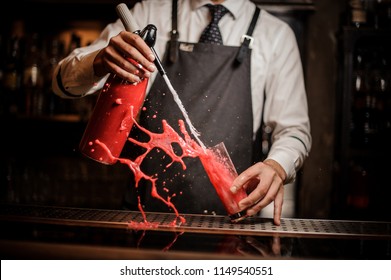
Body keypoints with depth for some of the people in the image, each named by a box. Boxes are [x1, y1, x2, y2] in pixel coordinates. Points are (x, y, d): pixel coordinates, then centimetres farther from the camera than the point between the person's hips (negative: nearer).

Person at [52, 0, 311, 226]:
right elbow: (65, 80, 3)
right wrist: (100, 61, -20)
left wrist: (276, 166, -18)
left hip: (228, 213, 0)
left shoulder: (276, 34, 8)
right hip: (148, 208, 1)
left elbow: (294, 129, 5)